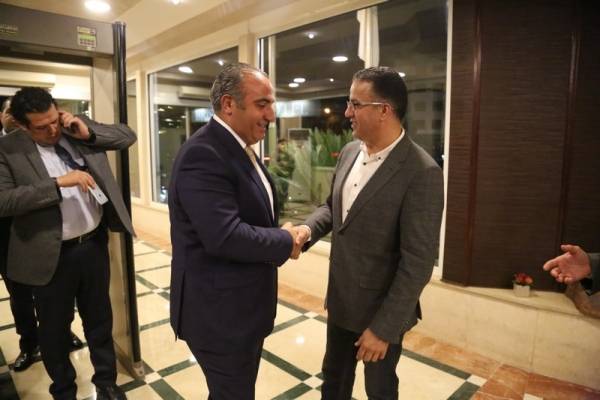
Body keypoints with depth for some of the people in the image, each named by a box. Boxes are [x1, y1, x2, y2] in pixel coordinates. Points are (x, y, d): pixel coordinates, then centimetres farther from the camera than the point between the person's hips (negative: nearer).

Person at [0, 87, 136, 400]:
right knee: (54, 328, 16)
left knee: (99, 318, 19)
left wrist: (89, 133, -12)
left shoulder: (78, 128, 1)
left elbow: (128, 136, 3)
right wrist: (58, 183, -26)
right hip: (52, 255, -2)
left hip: (94, 243, 3)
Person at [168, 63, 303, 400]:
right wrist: (285, 242, -18)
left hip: (244, 306, 9)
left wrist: (282, 235, -4)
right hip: (220, 312, -9)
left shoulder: (240, 148, 8)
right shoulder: (203, 154, -25)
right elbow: (225, 236, -33)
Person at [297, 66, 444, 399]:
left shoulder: (421, 173, -25)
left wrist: (382, 327, -19)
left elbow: (417, 263, -23)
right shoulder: (350, 152, -1)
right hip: (340, 299, 6)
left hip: (381, 308, -6)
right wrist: (307, 229, -8)